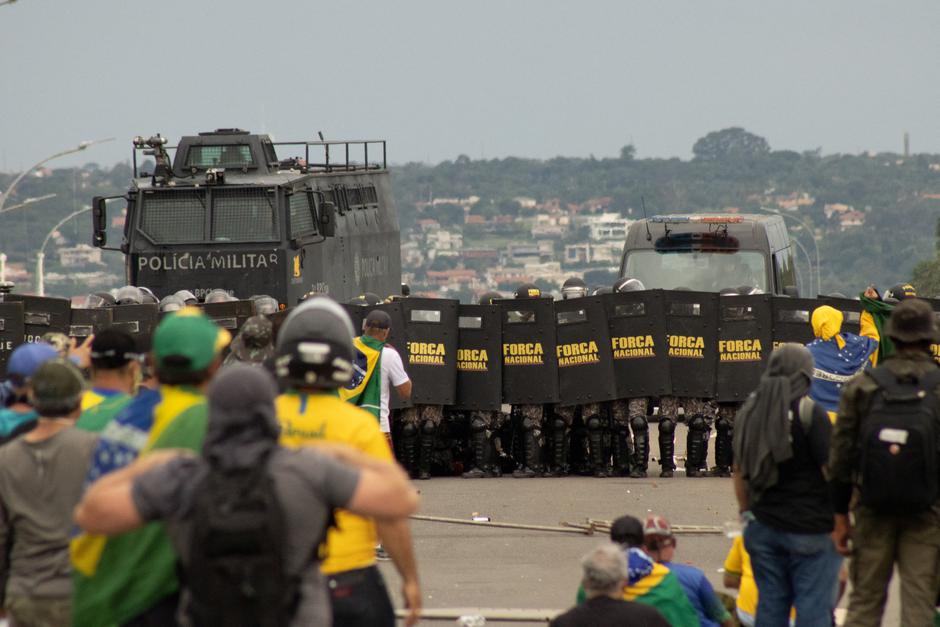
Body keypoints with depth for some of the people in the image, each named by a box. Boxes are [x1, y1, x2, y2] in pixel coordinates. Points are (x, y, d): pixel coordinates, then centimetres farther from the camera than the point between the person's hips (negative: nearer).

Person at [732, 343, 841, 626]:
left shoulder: (750, 411, 7)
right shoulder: (809, 413, -13)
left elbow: (740, 470, 15)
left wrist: (746, 512, 24)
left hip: (764, 526, 6)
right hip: (811, 528, -6)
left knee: (770, 604, 11)